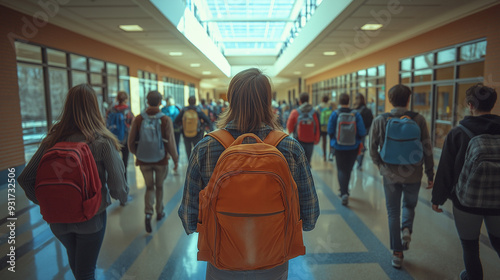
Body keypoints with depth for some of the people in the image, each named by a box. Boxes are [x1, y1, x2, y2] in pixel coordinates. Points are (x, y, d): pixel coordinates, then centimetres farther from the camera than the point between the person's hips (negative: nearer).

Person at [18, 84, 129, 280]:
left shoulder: (52, 140, -9)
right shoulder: (102, 142, -20)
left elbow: (25, 179, -6)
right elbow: (118, 188, -20)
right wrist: (123, 197, 2)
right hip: (91, 219, -4)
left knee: (74, 261, 30)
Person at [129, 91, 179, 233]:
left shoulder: (138, 119, -7)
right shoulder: (166, 120, -12)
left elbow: (131, 142, -2)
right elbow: (170, 143, -13)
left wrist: (137, 154, 16)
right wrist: (176, 159, -1)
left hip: (144, 161, 1)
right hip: (161, 161, -1)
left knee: (149, 187, 14)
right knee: (159, 186, 18)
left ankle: (148, 213, -6)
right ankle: (159, 212, 31)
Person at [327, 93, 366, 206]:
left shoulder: (335, 114, -11)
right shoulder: (356, 114, -8)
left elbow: (330, 131, -10)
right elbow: (362, 132, -9)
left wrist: (333, 139, 10)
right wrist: (357, 138, 11)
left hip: (339, 147, -2)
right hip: (353, 147, 2)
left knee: (341, 169, 5)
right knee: (348, 169, 17)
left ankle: (344, 193, -12)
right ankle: (344, 191, 33)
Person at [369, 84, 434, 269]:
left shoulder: (380, 121, -6)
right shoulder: (418, 120, -8)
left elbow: (372, 149, -2)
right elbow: (427, 149, -4)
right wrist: (430, 175, 6)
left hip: (390, 174, 0)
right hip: (413, 174, 0)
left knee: (393, 212, 13)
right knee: (409, 205, 26)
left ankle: (397, 253, 17)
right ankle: (406, 229, 0)